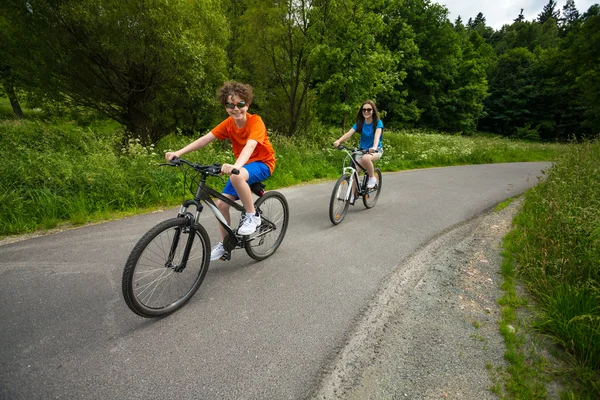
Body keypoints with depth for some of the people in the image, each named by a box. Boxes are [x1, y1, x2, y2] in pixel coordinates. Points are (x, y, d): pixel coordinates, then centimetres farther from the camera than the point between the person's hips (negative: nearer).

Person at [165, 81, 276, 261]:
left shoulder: (255, 121, -22)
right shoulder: (228, 124, -5)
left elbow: (250, 145, -40)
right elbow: (205, 138, -14)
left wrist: (235, 166, -58)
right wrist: (178, 152, -25)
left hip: (262, 163, -6)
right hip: (242, 166, 6)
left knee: (237, 177, -39)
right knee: (221, 203, -6)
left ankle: (252, 216, -18)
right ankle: (224, 244, 13)